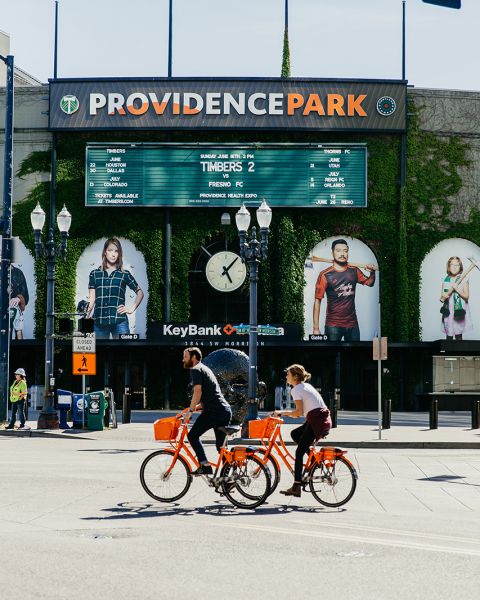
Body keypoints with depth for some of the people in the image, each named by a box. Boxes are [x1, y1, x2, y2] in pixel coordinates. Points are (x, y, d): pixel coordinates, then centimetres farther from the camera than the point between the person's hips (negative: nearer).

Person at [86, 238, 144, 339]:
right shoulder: (95, 274, 12)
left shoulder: (124, 275, 8)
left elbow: (140, 293, 17)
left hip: (119, 321, -1)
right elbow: (91, 299, 9)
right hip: (99, 322, 1)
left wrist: (132, 308, 5)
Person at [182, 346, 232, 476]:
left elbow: (198, 392, -15)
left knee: (193, 436, 0)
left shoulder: (196, 370, -3)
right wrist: (196, 406, 25)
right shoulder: (205, 369, 27)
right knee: (221, 446, 12)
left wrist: (190, 410, -9)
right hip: (226, 410, 9)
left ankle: (205, 466, -9)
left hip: (214, 410, -9)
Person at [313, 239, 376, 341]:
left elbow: (369, 283, 21)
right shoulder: (325, 275, -9)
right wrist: (316, 328, -12)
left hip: (352, 324, 4)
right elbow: (317, 301, -8)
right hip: (333, 325, -4)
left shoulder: (354, 271, 5)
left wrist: (372, 272, -2)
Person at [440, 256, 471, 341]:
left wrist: (457, 289, -17)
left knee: (458, 335, -1)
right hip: (448, 311, 2)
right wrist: (443, 298, -10)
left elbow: (466, 296, -5)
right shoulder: (445, 281, 8)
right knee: (449, 335, 3)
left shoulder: (463, 280, 0)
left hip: (459, 311, -2)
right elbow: (441, 298, 13)